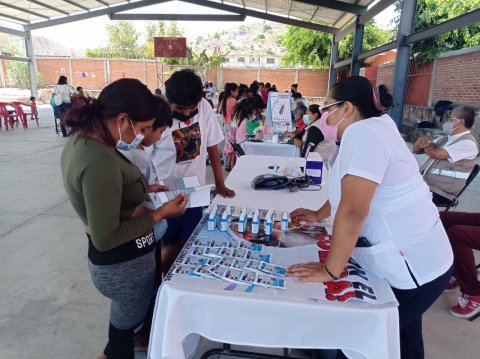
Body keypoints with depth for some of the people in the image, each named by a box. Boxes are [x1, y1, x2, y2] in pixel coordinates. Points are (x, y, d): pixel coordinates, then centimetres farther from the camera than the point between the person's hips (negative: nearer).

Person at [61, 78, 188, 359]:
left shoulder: (82, 138, -3)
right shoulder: (100, 162, -33)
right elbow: (106, 238, -28)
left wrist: (142, 190, 3)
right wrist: (160, 214, -21)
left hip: (116, 258, 9)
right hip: (124, 262, -9)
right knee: (127, 326, 20)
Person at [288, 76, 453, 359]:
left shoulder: (361, 133, -24)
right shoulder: (369, 130, 9)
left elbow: (352, 211, -30)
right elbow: (350, 187, 22)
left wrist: (330, 271, -22)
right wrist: (318, 215, 28)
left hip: (412, 267, -10)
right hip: (411, 260, 10)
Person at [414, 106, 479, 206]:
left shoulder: (468, 143, -9)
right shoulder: (445, 139, 16)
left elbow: (437, 154, -18)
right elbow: (416, 150, 17)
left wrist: (426, 147, 3)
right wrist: (421, 141, -6)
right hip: (421, 182, 8)